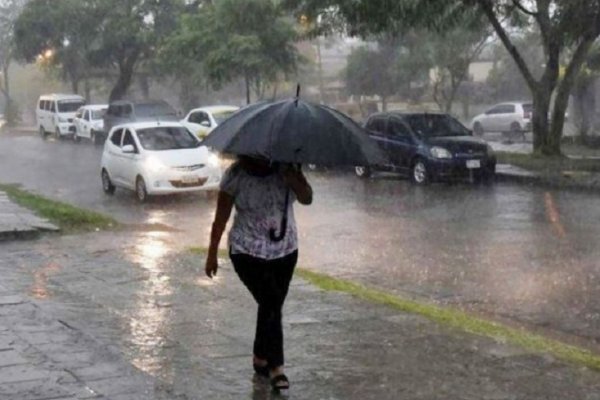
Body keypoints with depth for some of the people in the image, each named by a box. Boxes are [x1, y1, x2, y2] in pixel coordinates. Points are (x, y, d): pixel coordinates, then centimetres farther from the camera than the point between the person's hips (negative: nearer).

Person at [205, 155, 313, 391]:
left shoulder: (286, 168, -8)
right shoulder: (236, 174, -15)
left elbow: (307, 198, -19)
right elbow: (221, 217, -7)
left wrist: (293, 180, -39)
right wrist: (212, 254, -2)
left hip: (285, 251, 4)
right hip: (249, 253, -4)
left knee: (271, 306, 14)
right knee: (271, 304, -15)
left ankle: (261, 359, 34)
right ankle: (276, 367, -5)